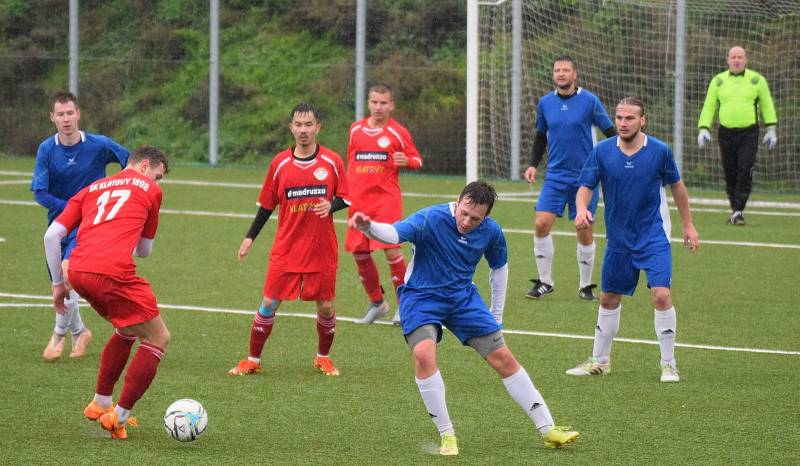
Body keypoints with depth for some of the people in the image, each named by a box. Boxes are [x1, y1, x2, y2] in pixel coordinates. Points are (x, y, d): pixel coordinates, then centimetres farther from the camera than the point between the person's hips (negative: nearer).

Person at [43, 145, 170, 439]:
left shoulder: (91, 189, 26)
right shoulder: (150, 189, 15)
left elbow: (51, 235, 16)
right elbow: (144, 250, 22)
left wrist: (58, 283, 23)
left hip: (77, 272, 7)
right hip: (113, 272, -7)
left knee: (127, 330, 30)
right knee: (158, 339, 8)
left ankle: (100, 404, 31)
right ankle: (119, 418, 4)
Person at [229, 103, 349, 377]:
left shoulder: (332, 161, -2)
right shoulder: (280, 164, 1)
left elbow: (345, 198, 4)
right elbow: (267, 204, 9)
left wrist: (331, 205, -18)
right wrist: (250, 237, 6)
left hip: (322, 249, 0)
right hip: (286, 249, 0)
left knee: (325, 306, 4)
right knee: (269, 303, -2)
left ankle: (323, 357, 26)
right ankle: (253, 360, 9)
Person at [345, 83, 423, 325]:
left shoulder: (398, 132, -1)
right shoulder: (356, 129, 10)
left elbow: (417, 161, 4)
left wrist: (406, 161, -19)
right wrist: (346, 192, 18)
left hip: (386, 198, -5)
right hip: (359, 200, 5)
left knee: (391, 249, -14)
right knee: (359, 252, 6)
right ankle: (376, 303, 24)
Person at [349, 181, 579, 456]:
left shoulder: (491, 232, -6)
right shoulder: (431, 219, -22)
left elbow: (499, 267, 13)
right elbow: (394, 233, -37)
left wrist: (496, 315, 15)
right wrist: (369, 227, -59)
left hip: (463, 297, 4)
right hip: (421, 297, -4)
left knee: (504, 359, 0)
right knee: (423, 353, -30)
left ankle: (547, 430, 12)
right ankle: (447, 436, -18)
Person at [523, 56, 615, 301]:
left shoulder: (589, 101, -6)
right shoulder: (545, 103, 4)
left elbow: (610, 132, -1)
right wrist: (533, 164, 6)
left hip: (584, 177, -3)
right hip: (555, 176, 3)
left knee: (585, 231, 1)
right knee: (541, 224, -9)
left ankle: (585, 285, 15)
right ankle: (544, 282, 3)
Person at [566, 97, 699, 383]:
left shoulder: (659, 151, -9)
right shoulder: (602, 152, -7)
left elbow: (676, 185, 6)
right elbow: (585, 186, -4)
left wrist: (688, 224, 11)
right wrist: (582, 208, -27)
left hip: (654, 237, -3)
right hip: (618, 238, 3)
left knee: (661, 295, -17)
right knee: (609, 298, 13)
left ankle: (668, 364, -5)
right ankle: (600, 361, 31)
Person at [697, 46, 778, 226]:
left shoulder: (757, 80, 5)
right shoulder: (718, 81, 8)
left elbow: (767, 105, 11)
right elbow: (709, 107, 9)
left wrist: (771, 129, 7)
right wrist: (704, 129, -2)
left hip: (749, 133, -2)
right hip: (726, 134, 2)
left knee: (745, 172, -13)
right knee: (730, 174, 5)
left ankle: (739, 211, -11)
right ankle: (734, 209, 19)